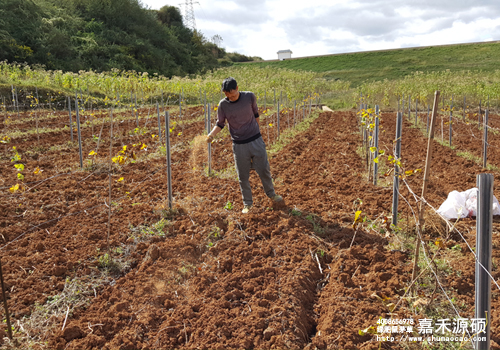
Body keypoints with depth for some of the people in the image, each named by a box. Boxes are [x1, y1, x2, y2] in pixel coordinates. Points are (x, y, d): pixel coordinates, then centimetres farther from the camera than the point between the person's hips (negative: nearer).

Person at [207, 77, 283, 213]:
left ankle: (271, 195, 33)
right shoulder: (223, 104, -9)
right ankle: (247, 204, 23)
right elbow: (220, 123, 0)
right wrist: (211, 134, -18)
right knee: (243, 176, 7)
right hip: (239, 145, 0)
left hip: (256, 141, 0)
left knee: (264, 170, 8)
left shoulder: (249, 96, -6)